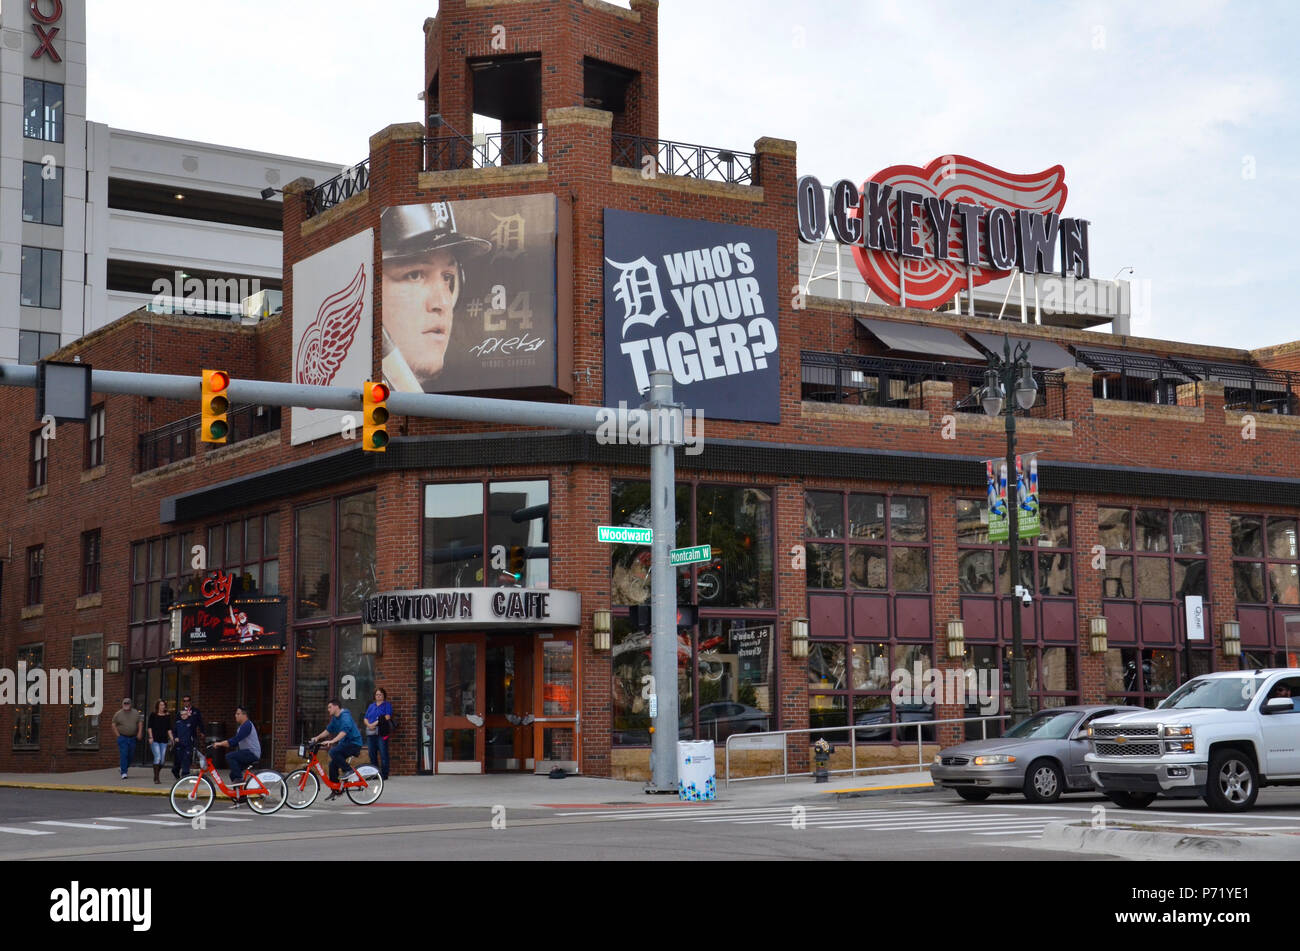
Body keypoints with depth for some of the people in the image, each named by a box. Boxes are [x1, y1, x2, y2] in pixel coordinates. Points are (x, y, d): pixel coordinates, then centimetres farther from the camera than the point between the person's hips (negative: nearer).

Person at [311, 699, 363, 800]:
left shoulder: (345, 716, -18)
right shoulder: (335, 718, 13)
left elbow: (344, 731, -33)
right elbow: (329, 730, 25)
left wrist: (332, 741, -42)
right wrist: (317, 737, 14)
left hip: (354, 743, -10)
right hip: (345, 743, 10)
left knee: (333, 752, -28)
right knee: (333, 764, 4)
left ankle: (350, 771, -15)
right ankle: (336, 791, 11)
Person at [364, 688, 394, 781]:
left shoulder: (387, 705, 5)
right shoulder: (371, 706, 22)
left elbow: (387, 717, -9)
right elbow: (366, 719, 17)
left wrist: (375, 724, -15)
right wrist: (369, 725, -6)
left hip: (381, 733, -6)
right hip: (371, 733, 6)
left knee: (383, 754, -9)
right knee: (372, 754, 8)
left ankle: (384, 774, -7)